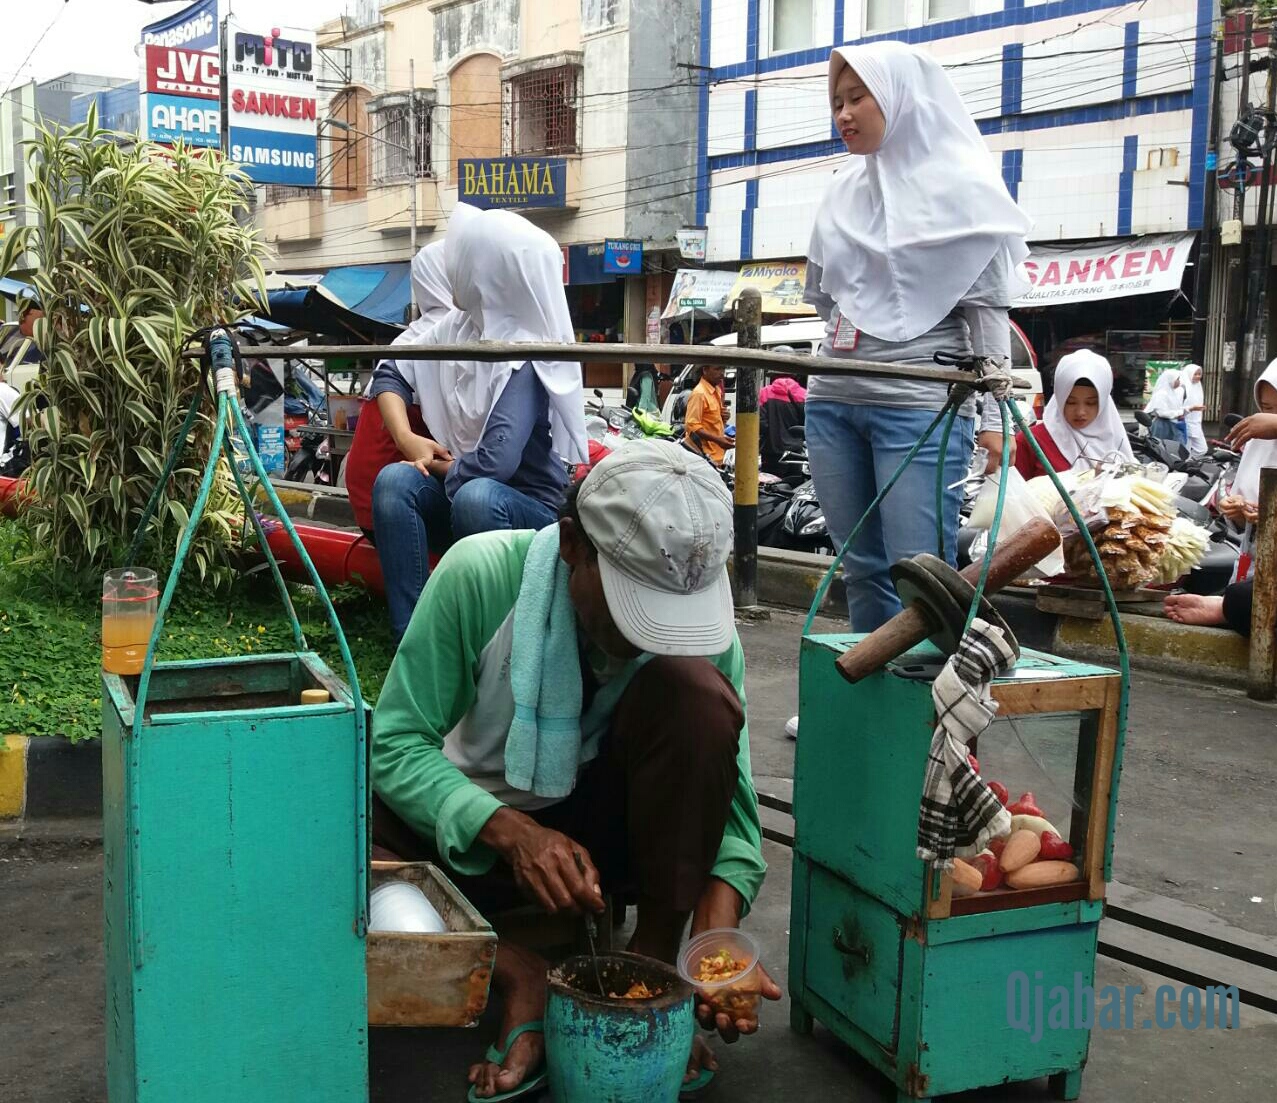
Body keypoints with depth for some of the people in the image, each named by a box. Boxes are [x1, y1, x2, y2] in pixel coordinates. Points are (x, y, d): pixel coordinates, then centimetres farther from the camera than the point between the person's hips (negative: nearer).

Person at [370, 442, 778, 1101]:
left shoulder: (701, 621, -18)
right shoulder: (479, 574, -24)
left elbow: (728, 800, -13)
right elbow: (397, 745, -20)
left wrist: (715, 933, -31)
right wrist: (512, 831, -36)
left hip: (607, 829, 1)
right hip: (474, 830, -1)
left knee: (693, 689, -28)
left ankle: (653, 962, -18)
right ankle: (518, 976, -19)